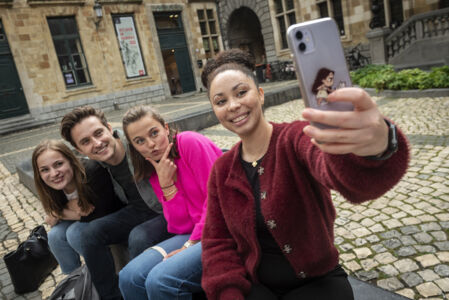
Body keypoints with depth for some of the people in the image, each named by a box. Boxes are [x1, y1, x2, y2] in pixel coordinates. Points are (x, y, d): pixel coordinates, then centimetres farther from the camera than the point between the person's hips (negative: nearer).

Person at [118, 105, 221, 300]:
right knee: (129, 277, -11)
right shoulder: (155, 174, 11)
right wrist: (166, 184, -9)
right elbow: (182, 226, 1)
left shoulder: (190, 142, -9)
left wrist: (190, 245, -10)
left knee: (161, 280, -25)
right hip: (192, 234, 6)